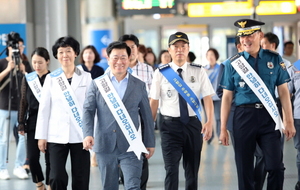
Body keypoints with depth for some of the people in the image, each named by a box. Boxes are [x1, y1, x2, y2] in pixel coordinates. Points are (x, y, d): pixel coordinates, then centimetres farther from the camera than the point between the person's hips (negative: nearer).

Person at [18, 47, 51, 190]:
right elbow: (23, 102, 9)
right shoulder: (28, 79, 6)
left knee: (49, 157, 1)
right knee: (32, 157, 0)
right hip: (33, 121, 3)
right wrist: (21, 123, 6)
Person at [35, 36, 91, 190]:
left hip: (80, 135, 0)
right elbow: (44, 108, 6)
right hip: (57, 135, 0)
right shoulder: (51, 78, 6)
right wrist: (42, 136, 2)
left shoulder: (86, 77, 4)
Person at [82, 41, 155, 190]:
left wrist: (150, 143, 9)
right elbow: (88, 110, -1)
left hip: (130, 146, -1)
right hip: (105, 146, 1)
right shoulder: (97, 84, 6)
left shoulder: (139, 86, 8)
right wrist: (88, 134, -17)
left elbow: (147, 116, 10)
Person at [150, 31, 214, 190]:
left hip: (193, 124, 2)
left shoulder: (198, 72, 3)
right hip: (170, 125, -2)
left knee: (192, 169, 13)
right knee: (171, 169, -12)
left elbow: (207, 98, -3)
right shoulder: (161, 73, 0)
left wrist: (209, 122, -17)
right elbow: (153, 101, 0)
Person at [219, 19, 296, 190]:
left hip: (269, 117, 0)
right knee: (244, 170, 7)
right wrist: (223, 129, 2)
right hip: (244, 116, 0)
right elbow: (227, 97, 4)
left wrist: (289, 122, -2)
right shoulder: (233, 63, 3)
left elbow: (283, 91, 4)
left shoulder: (274, 59, 4)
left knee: (276, 167, -5)